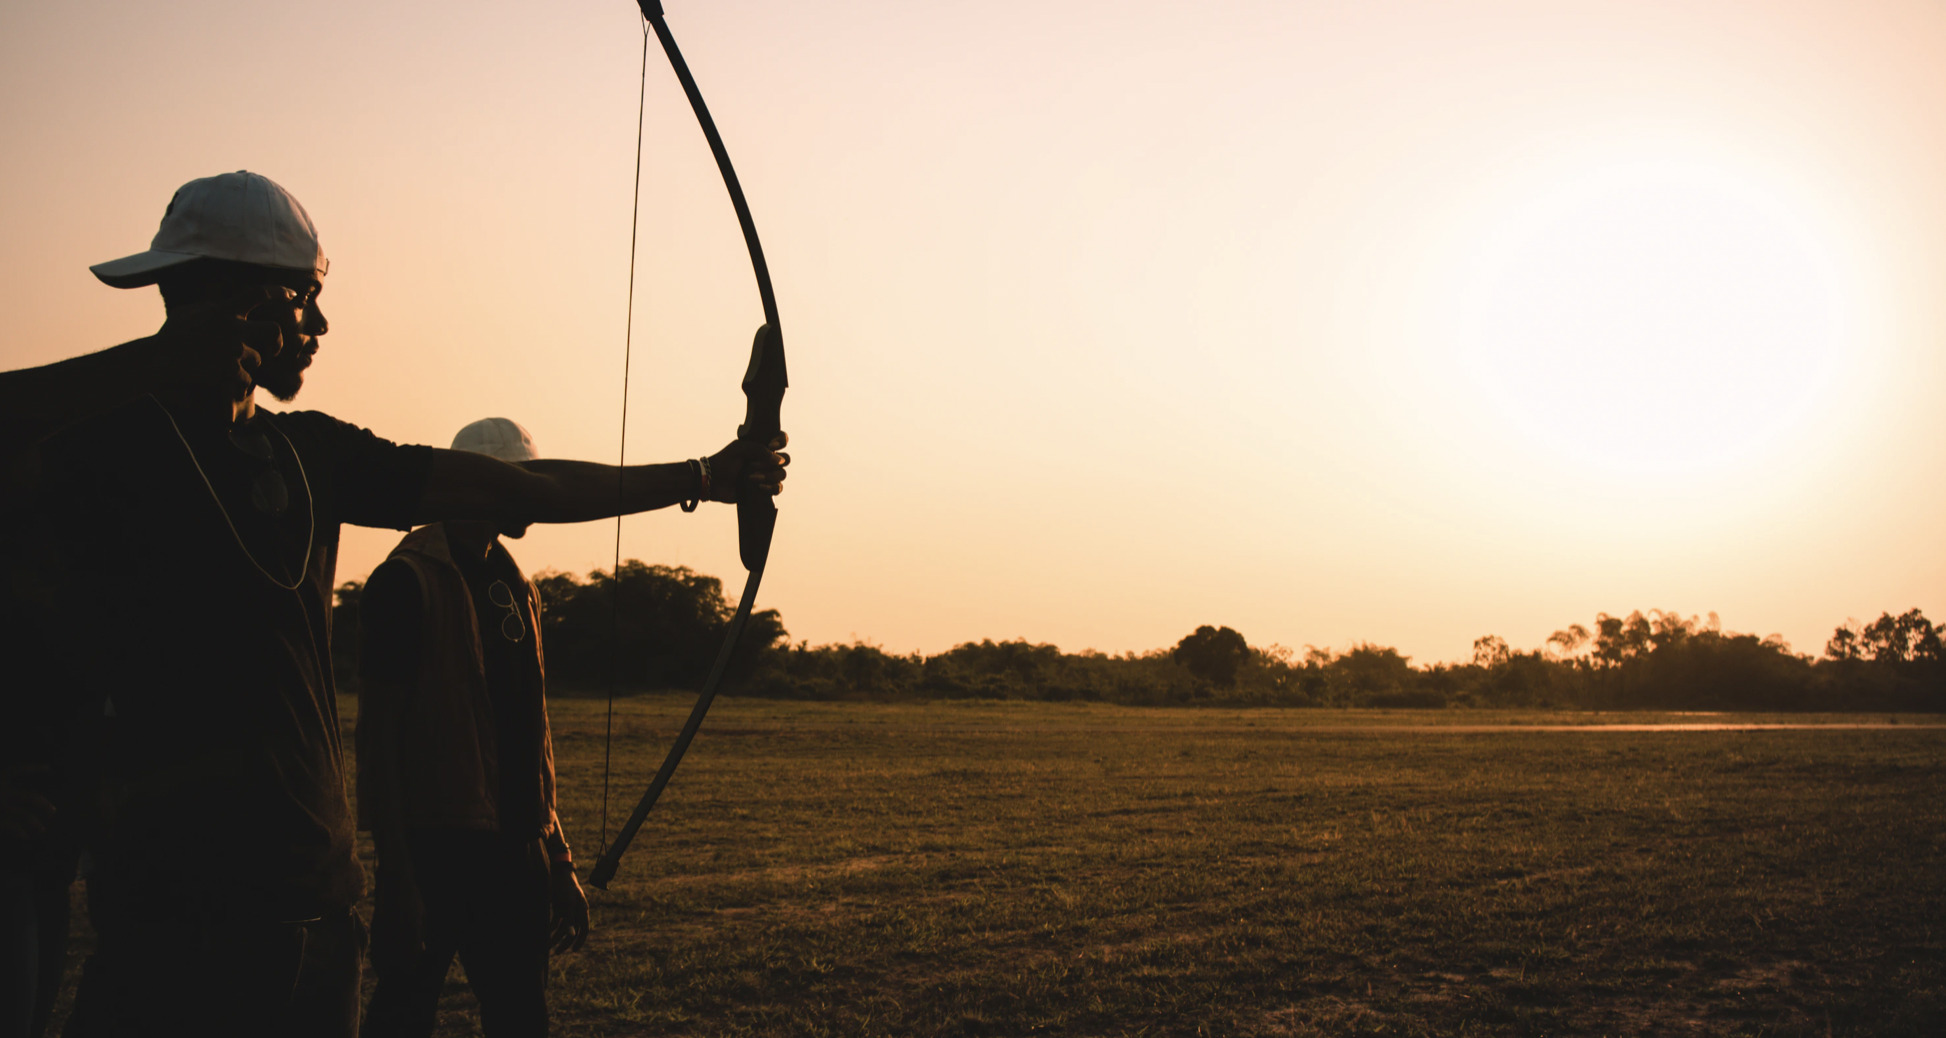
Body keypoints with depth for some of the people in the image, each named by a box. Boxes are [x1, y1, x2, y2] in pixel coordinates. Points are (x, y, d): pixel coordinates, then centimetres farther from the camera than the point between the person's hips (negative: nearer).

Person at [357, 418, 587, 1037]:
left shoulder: (513, 587, 16)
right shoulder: (409, 580, -8)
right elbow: (378, 733, -12)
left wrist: (557, 860, 15)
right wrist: (396, 878, -18)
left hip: (510, 846, 8)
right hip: (434, 841, -7)